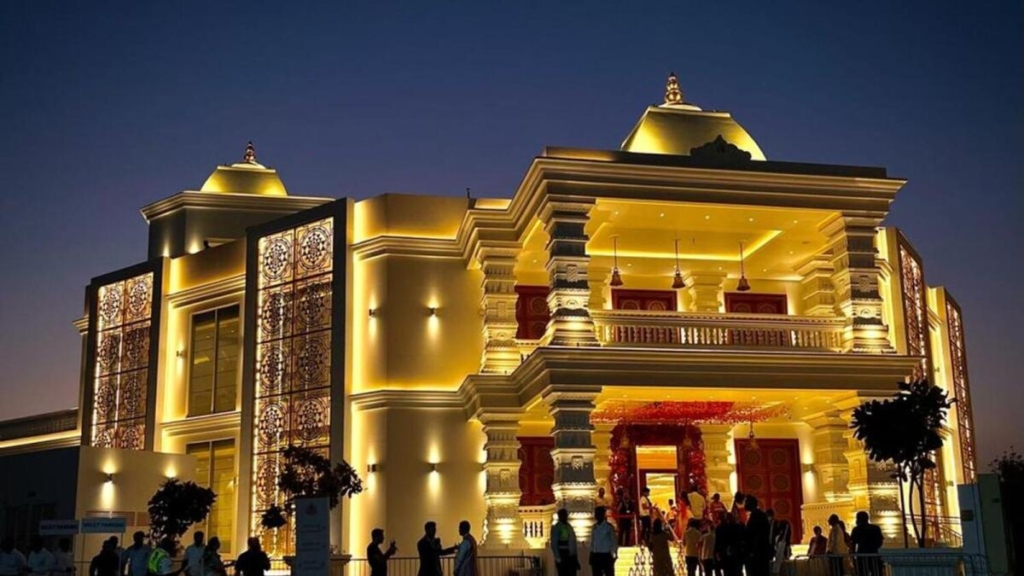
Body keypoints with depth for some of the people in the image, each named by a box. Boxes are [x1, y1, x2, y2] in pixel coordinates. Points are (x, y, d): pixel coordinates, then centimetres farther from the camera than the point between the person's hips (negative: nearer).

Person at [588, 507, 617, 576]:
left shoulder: (608, 527, -4)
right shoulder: (595, 527, 10)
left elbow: (614, 541, -1)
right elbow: (592, 542, 14)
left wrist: (614, 555, -6)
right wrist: (591, 555, 10)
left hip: (606, 555, -5)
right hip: (596, 556, 5)